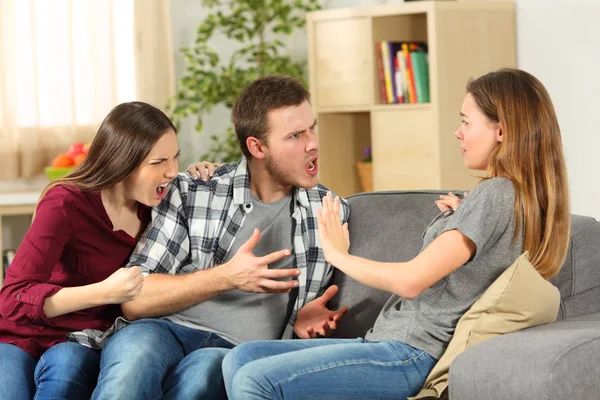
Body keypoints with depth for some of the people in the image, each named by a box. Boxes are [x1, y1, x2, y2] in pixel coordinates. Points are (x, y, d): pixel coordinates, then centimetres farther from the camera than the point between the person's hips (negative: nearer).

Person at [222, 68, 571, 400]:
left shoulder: (494, 195, -14)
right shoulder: (525, 198, 16)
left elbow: (411, 280, -19)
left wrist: (339, 255, -4)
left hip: (413, 354, -11)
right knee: (242, 358, 3)